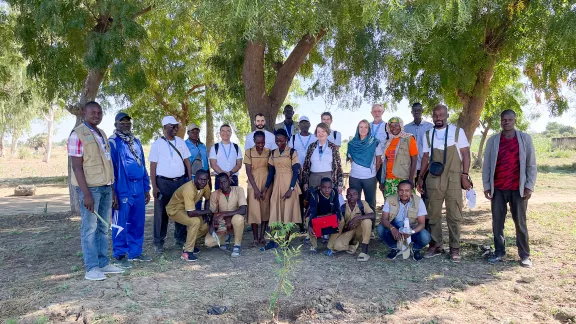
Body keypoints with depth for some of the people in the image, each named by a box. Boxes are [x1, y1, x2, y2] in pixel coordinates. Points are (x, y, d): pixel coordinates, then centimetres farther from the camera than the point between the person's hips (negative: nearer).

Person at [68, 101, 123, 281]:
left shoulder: (102, 134, 15)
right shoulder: (77, 134, -7)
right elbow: (77, 167, -13)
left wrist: (112, 190, 15)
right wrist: (86, 194, -18)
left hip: (106, 187, 7)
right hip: (90, 187, -7)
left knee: (103, 228, 11)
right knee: (90, 228, -2)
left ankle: (103, 263, 18)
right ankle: (92, 268, 5)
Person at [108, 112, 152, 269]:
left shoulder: (136, 142, 15)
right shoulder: (112, 142, -5)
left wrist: (146, 188, 16)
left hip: (138, 189, 7)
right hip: (122, 190, -7)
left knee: (138, 223, 11)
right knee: (121, 224, 0)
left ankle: (135, 252, 22)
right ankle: (120, 255, 11)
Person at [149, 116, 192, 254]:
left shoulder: (181, 142, 8)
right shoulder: (157, 144, -3)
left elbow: (187, 162, 10)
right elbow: (153, 166, -5)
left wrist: (190, 180, 3)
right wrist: (154, 186, -10)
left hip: (181, 181, 4)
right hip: (163, 182, -4)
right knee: (161, 212, 2)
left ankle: (180, 239, 21)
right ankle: (158, 242, 12)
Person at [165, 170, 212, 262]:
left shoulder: (205, 186, -12)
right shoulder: (189, 189, -35)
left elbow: (207, 199, 8)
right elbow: (191, 213, -38)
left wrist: (206, 213, -7)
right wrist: (207, 211, -23)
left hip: (186, 209, 8)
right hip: (175, 209, -8)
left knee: (205, 223, 1)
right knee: (195, 222, -28)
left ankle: (189, 244, 19)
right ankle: (187, 252, -18)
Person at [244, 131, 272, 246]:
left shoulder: (268, 152, 3)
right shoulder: (249, 152, -3)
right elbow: (248, 171, -6)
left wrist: (266, 187, -8)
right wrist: (255, 188, -13)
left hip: (266, 184, 2)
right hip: (253, 184, -2)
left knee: (265, 210, 3)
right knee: (254, 210, -5)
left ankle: (262, 237, 12)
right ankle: (256, 238, 1)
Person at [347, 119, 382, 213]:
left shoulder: (375, 143, -3)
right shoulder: (352, 144, 3)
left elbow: (378, 160, 4)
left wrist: (373, 171, 9)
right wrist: (357, 169, 6)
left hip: (370, 177, -2)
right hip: (354, 177, 2)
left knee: (370, 202, 10)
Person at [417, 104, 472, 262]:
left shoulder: (457, 131, 1)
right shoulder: (428, 134, 9)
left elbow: (465, 154, 1)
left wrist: (465, 175, -7)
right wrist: (420, 177, 8)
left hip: (453, 179, -2)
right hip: (433, 180, 3)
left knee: (454, 215, 3)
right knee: (433, 214, 7)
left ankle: (455, 248, 14)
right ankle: (436, 245, 19)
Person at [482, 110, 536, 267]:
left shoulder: (525, 138, 2)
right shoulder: (492, 141, 5)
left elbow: (531, 164, 1)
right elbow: (487, 165, 6)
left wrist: (529, 186, -5)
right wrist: (486, 186, 0)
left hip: (518, 189, -1)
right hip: (498, 189, 1)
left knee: (520, 223, 5)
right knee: (497, 222, 5)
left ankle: (524, 255, 14)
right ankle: (499, 252, 15)